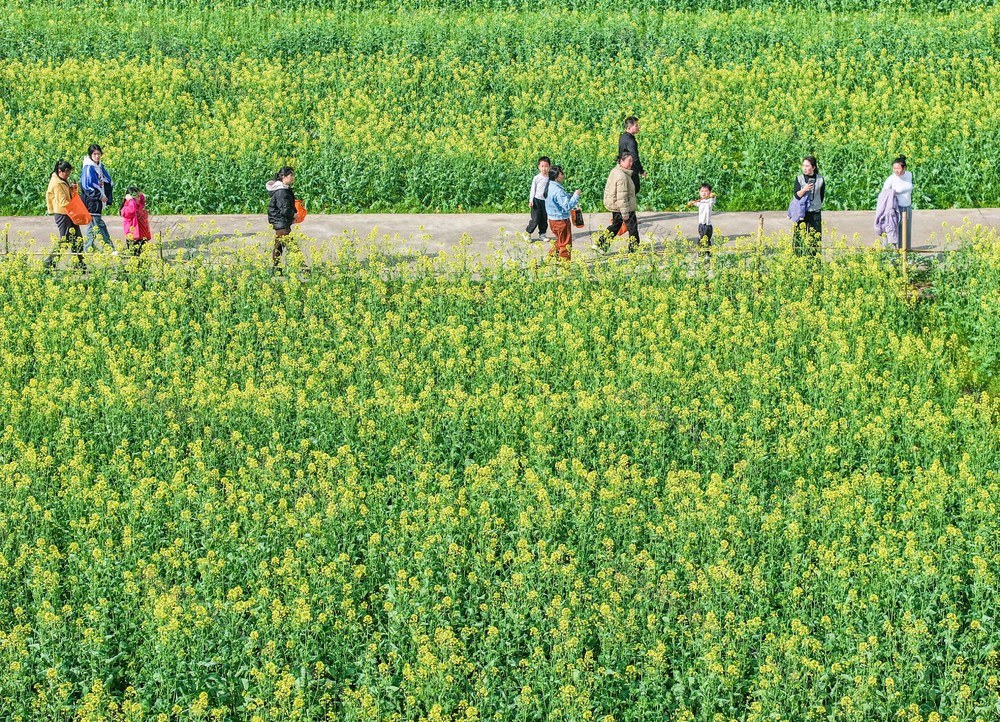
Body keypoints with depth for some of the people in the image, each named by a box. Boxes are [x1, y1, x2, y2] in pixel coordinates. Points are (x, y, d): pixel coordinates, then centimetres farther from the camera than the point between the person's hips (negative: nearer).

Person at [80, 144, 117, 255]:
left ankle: (88, 249, 19)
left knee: (92, 226, 13)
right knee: (99, 226, -8)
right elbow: (86, 186, -17)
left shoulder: (100, 166, 12)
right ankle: (110, 249, -11)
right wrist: (99, 196, -15)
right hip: (91, 202, -9)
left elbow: (108, 181, 20)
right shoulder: (88, 168, -13)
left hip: (99, 202, 9)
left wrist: (106, 197, 4)